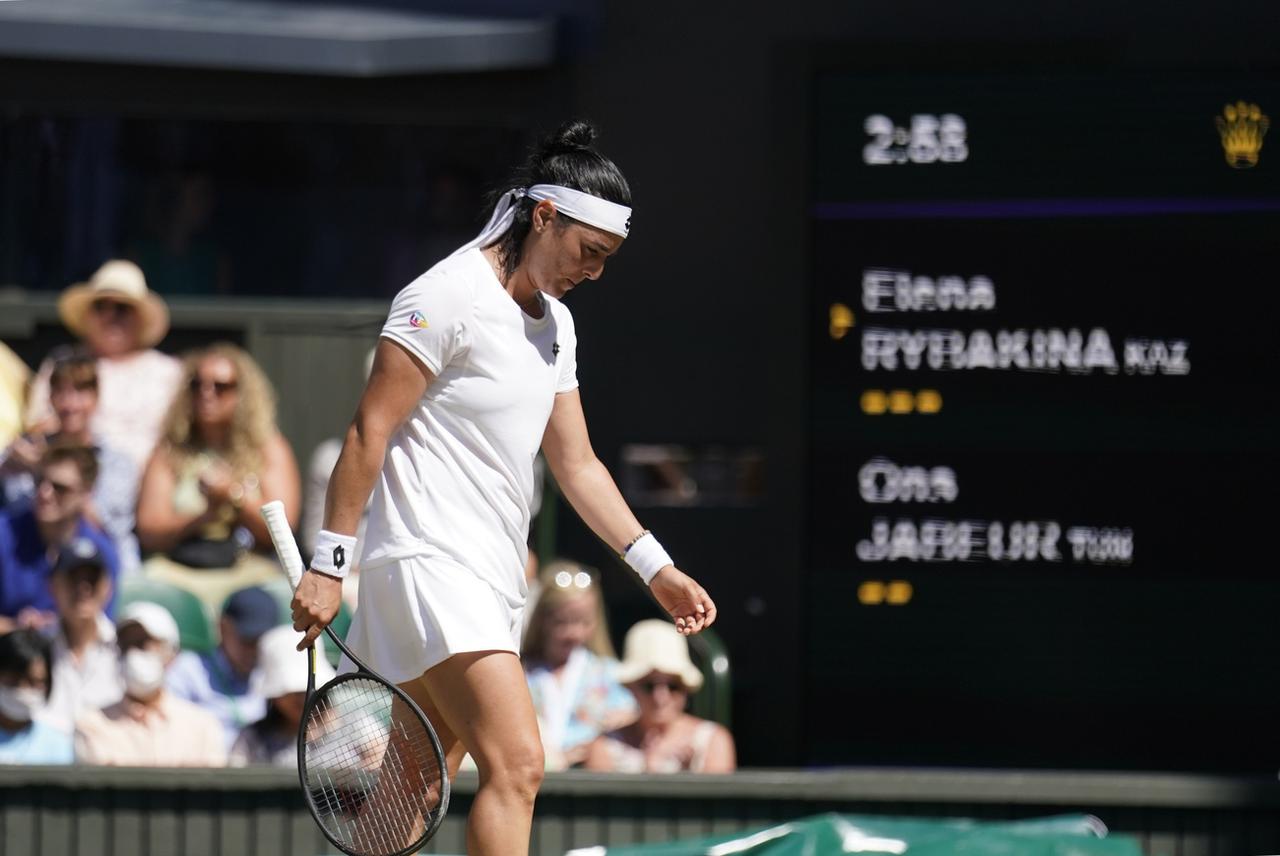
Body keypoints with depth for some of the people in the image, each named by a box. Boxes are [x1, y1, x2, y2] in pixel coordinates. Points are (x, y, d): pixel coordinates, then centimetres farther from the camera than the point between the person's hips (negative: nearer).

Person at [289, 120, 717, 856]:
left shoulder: (555, 324, 17)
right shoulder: (447, 298, -11)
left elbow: (576, 464, 21)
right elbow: (370, 432, -12)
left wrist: (655, 567, 13)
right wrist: (329, 564, -15)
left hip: (490, 577, 10)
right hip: (431, 565, -10)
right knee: (516, 765, -20)